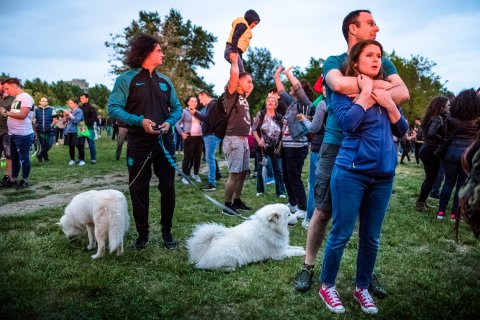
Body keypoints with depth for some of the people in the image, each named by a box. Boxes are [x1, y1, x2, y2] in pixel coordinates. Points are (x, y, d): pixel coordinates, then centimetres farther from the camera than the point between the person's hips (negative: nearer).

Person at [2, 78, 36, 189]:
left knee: (23, 158, 1)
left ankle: (24, 181, 13)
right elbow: (14, 114, 19)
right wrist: (7, 113, 3)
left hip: (23, 134, -9)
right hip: (13, 134, 9)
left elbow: (22, 115, -20)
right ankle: (13, 180, 27)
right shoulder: (16, 99, 16)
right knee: (14, 158, 16)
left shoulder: (26, 97, -11)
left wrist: (7, 113, -11)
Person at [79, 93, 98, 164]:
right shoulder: (80, 108, 11)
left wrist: (85, 122, -17)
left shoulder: (91, 108, -3)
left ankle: (93, 158, 7)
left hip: (89, 128, -5)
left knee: (91, 143, 0)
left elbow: (94, 118, -11)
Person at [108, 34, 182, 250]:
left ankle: (167, 231, 20)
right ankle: (142, 233, 21)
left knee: (168, 187, 5)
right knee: (138, 189, 5)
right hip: (139, 142, -3)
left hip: (164, 141, 3)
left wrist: (169, 122, -6)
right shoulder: (126, 79, -2)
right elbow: (113, 108, -9)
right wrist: (139, 121, -20)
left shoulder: (164, 81, 12)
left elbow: (177, 108, 15)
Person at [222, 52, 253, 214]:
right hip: (234, 139, -9)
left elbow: (250, 87, 35)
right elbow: (234, 74, -16)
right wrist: (234, 60, -4)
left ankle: (237, 200, 25)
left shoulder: (243, 97, 17)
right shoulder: (232, 93, -4)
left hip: (244, 139, 9)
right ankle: (227, 205, 0)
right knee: (234, 173, -9)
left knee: (243, 172, 13)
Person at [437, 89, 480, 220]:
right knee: (461, 185, 6)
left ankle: (441, 212, 11)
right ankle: (454, 214, 11)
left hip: (452, 151, 2)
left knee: (448, 183, 9)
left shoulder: (451, 118, 1)